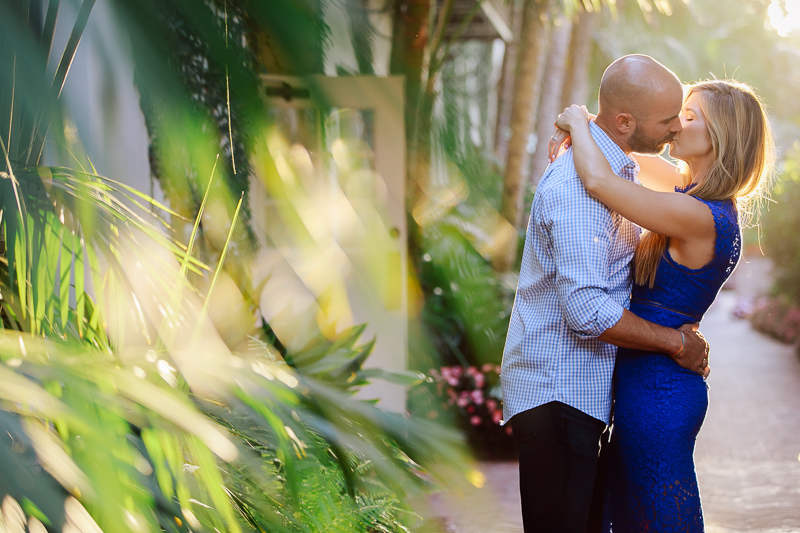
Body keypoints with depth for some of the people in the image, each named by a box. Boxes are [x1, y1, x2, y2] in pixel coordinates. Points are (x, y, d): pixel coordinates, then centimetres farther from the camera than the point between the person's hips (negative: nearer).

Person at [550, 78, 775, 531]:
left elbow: (599, 181, -30)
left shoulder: (700, 217, -23)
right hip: (655, 379, 9)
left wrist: (578, 121, -13)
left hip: (658, 387, -9)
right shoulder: (701, 192, 5)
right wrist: (584, 130, 2)